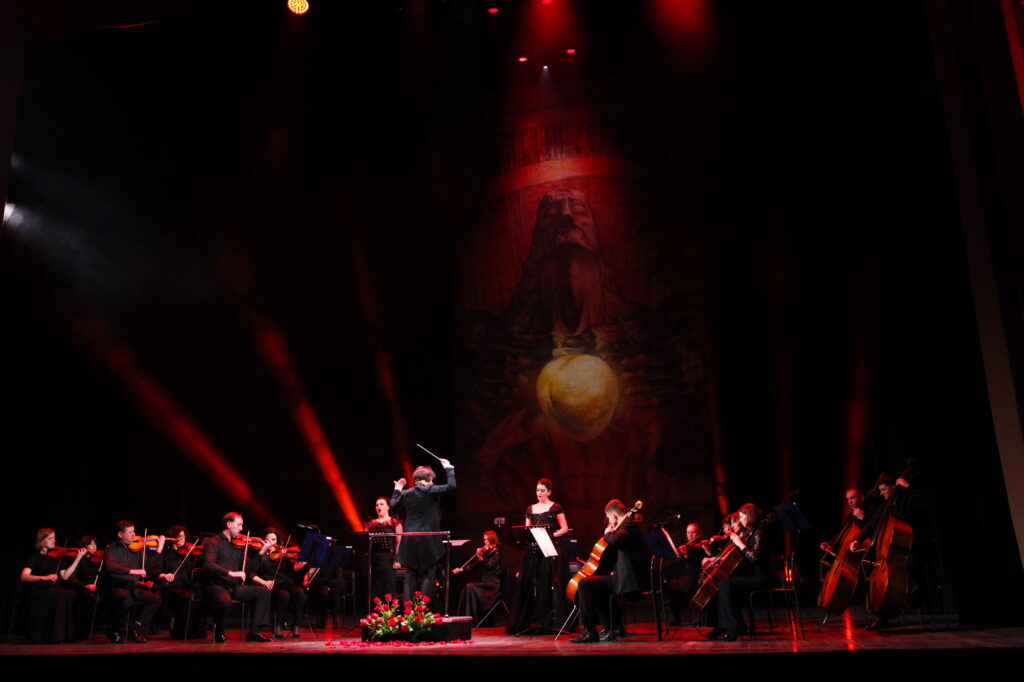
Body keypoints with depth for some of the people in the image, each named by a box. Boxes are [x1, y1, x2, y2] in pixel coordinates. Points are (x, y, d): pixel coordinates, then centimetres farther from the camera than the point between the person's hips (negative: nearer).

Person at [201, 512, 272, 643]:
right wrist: (230, 573, -32)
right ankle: (218, 633, -8)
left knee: (264, 591, -8)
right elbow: (208, 564, -22)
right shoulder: (213, 543, -4)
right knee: (225, 601, -38)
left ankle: (253, 632, -6)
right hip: (216, 586, -7)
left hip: (234, 587, 7)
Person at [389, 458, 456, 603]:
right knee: (427, 574, 2)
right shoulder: (430, 491, -8)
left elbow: (393, 505, 21)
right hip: (428, 540, -5)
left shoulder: (406, 493, 8)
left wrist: (397, 489, 32)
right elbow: (451, 486, -12)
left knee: (411, 575, 11)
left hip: (410, 540, 5)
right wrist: (448, 468, 1)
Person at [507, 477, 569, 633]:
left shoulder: (555, 507, 3)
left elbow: (564, 528, -1)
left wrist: (551, 535, -15)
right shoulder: (531, 509, 15)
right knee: (528, 584, 1)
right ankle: (527, 621, 8)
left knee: (549, 585, -7)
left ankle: (550, 620, -2)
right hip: (533, 550, 4)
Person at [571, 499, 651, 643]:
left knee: (584, 584, -15)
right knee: (600, 590, 32)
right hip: (633, 578, 11)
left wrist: (608, 533, -10)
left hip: (629, 581, -11)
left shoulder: (628, 525, -12)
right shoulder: (630, 525, 20)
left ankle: (590, 632, -12)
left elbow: (614, 540, -32)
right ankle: (616, 628, 28)